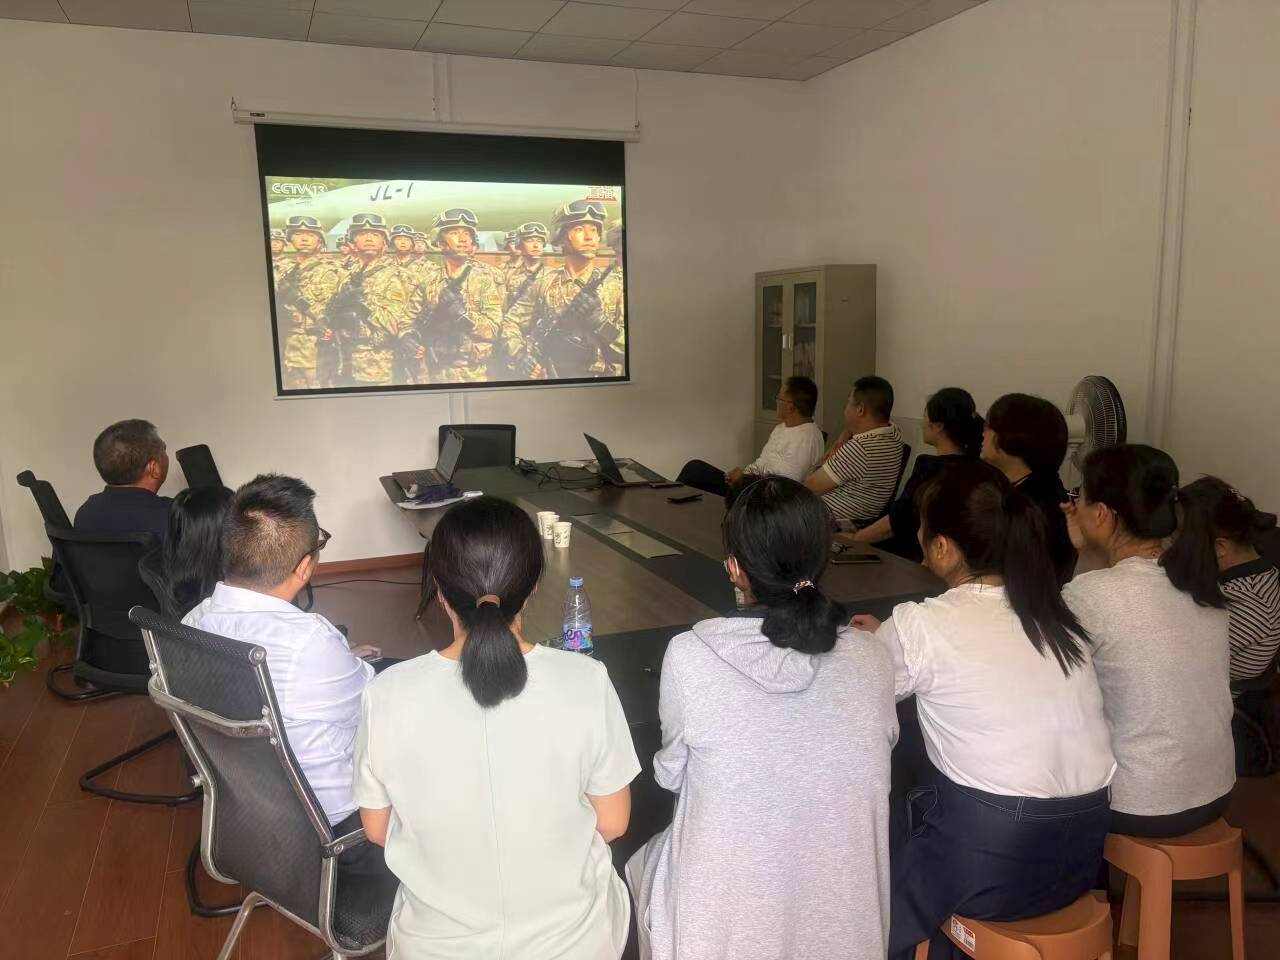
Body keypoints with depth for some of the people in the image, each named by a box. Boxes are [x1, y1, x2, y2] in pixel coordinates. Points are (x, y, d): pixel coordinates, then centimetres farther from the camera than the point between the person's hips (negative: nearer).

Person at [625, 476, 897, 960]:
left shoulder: (689, 656, -21)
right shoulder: (871, 661, -13)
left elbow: (670, 775, -5)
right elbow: (870, 763, 4)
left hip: (721, 918, -3)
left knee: (645, 861, 28)